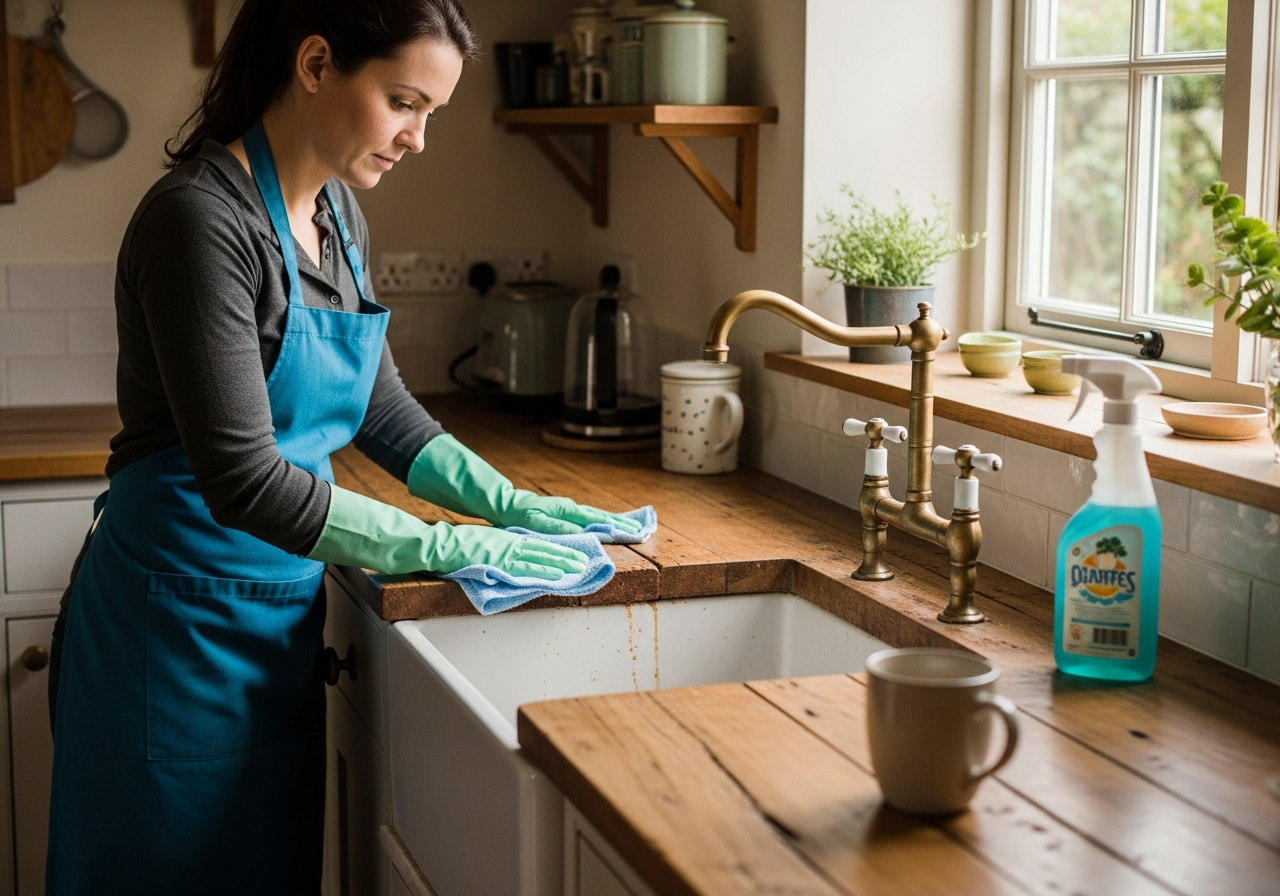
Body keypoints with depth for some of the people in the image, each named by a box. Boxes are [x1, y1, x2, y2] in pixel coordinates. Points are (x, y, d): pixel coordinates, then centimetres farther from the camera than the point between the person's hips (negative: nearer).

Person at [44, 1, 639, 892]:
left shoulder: (338, 212, 6)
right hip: (184, 611, -8)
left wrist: (511, 503, 4)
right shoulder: (203, 218, -21)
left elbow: (381, 405, 15)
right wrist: (447, 548, -21)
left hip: (280, 613, 8)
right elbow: (242, 477, -24)